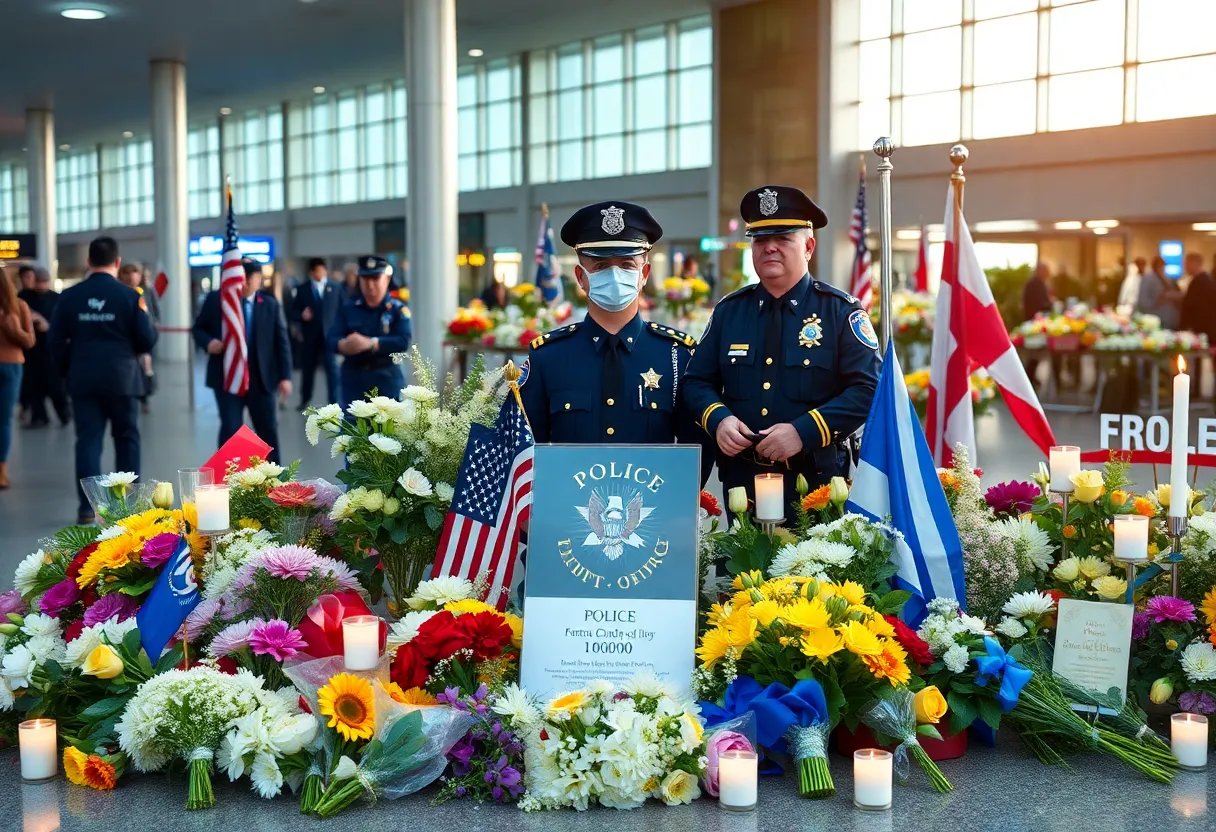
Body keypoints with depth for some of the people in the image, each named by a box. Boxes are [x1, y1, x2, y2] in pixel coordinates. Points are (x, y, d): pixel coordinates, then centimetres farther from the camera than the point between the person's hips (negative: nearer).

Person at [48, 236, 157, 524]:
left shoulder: (69, 296, 0)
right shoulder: (129, 295, -7)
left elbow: (56, 341, 1)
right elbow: (147, 341, -6)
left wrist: (68, 371, 16)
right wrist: (144, 316, 13)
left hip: (83, 380, 2)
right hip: (122, 378, -1)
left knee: (88, 440, 3)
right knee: (127, 439, 11)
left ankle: (87, 507, -3)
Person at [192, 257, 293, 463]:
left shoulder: (271, 305, 4)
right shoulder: (216, 300, 2)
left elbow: (282, 342, 3)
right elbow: (198, 327, 10)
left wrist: (285, 376, -5)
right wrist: (208, 342, -14)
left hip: (261, 379, 2)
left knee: (268, 430, 9)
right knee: (231, 428, -5)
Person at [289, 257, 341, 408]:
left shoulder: (335, 289, 8)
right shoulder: (302, 289, 6)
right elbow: (293, 312, 3)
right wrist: (301, 315, -19)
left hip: (329, 335, -1)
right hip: (309, 336, 1)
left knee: (332, 370, -7)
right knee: (307, 369, 10)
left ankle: (334, 402, -6)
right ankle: (305, 400, 24)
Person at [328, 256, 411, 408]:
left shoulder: (398, 309, 0)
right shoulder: (348, 308, 7)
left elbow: (403, 341, -14)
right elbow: (331, 340, -1)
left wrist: (371, 343, -25)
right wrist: (343, 345, -25)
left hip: (387, 379, -2)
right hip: (354, 378, 2)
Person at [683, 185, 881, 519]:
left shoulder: (840, 310, -3)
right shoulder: (729, 310, 9)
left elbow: (868, 389, -11)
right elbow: (697, 381, 12)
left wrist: (804, 432, -21)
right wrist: (718, 420, -10)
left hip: (816, 482, -3)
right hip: (742, 480, 3)